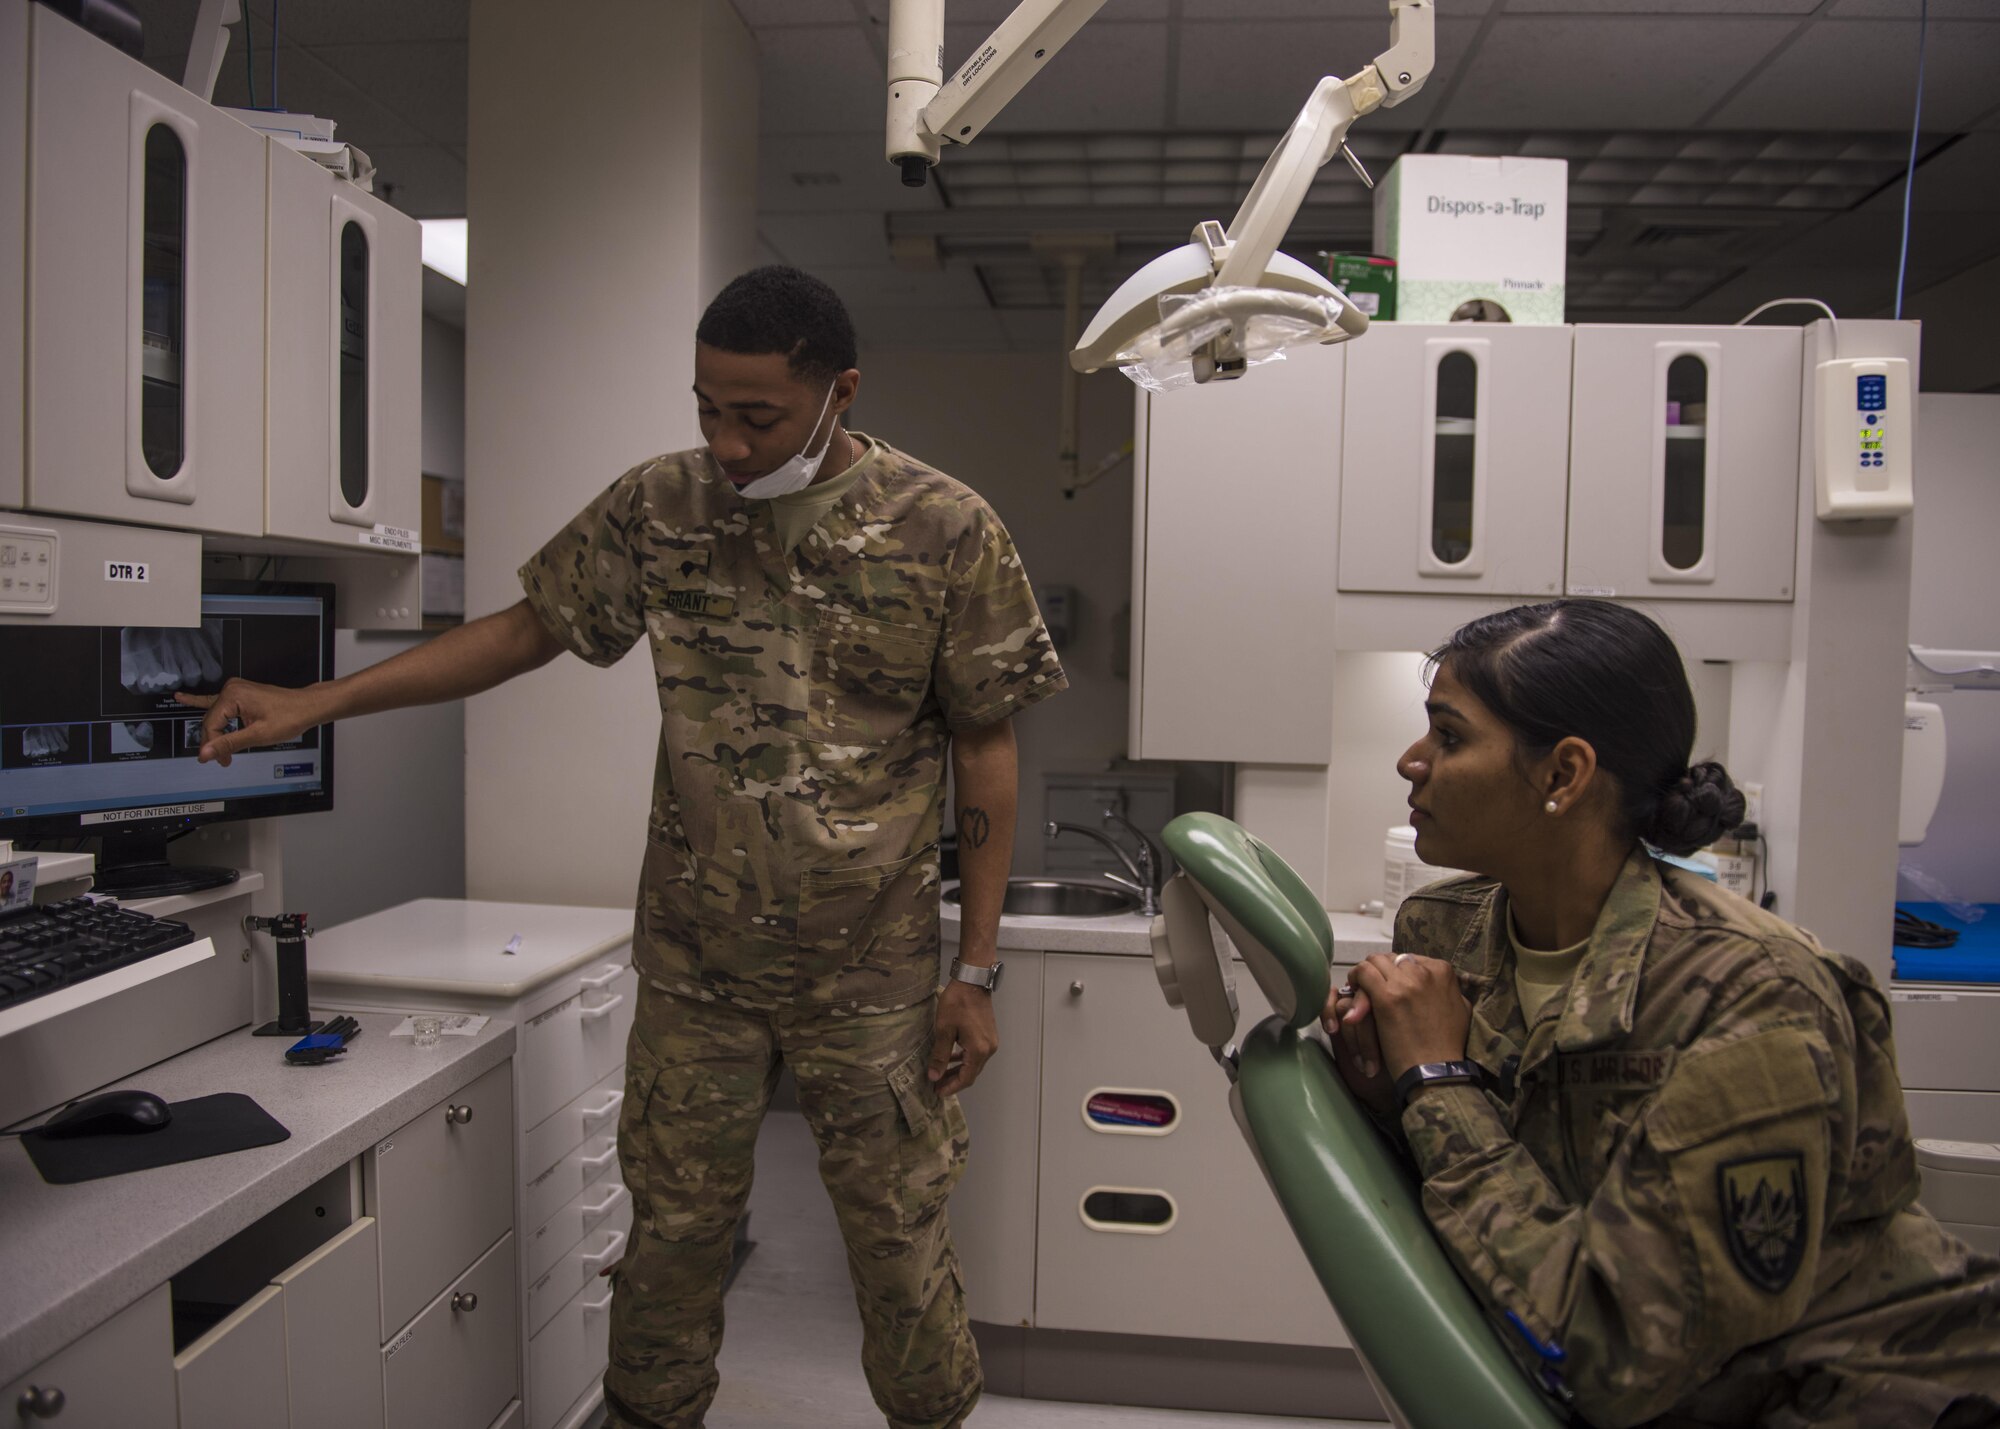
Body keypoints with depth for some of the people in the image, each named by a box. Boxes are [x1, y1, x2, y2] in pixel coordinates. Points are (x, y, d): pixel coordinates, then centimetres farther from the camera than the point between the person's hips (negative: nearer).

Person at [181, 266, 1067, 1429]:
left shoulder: (948, 533, -10)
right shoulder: (661, 505, -2)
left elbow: (986, 749, -6)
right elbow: (532, 627, 8)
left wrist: (977, 968, -6)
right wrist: (318, 702, 1)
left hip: (870, 972, -2)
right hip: (696, 962, 3)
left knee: (900, 1242, 11)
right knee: (673, 1232, 15)